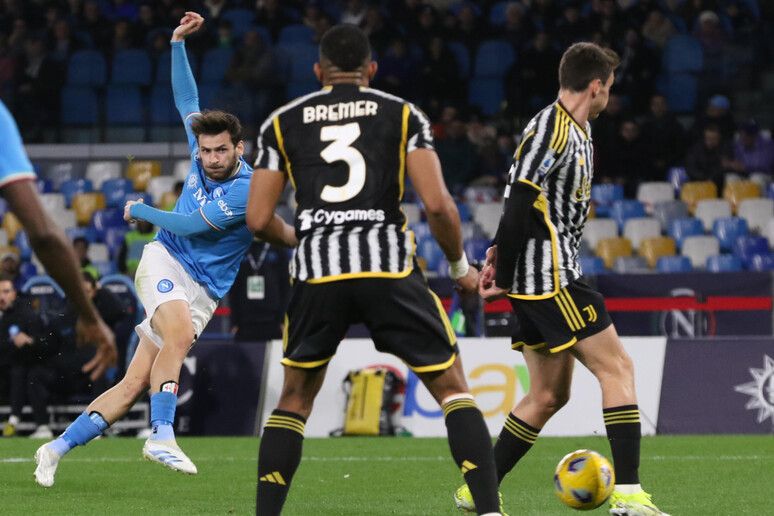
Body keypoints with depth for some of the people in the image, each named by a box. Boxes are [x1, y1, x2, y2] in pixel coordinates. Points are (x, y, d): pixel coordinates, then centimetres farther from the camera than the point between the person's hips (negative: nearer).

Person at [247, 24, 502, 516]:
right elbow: (438, 204, -2)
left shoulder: (282, 123, 13)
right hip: (390, 265, -1)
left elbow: (259, 218, 9)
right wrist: (461, 267, 14)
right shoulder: (403, 115, 9)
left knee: (295, 398, 21)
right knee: (453, 388, 9)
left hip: (317, 272, 1)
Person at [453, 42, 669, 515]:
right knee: (617, 369, -10)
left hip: (552, 277, 10)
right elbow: (519, 203, -19)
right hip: (550, 278, -10)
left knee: (549, 395, 12)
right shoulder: (551, 131, -15)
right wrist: (504, 275, -15)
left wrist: (503, 253, 11)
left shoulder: (579, 130, 16)